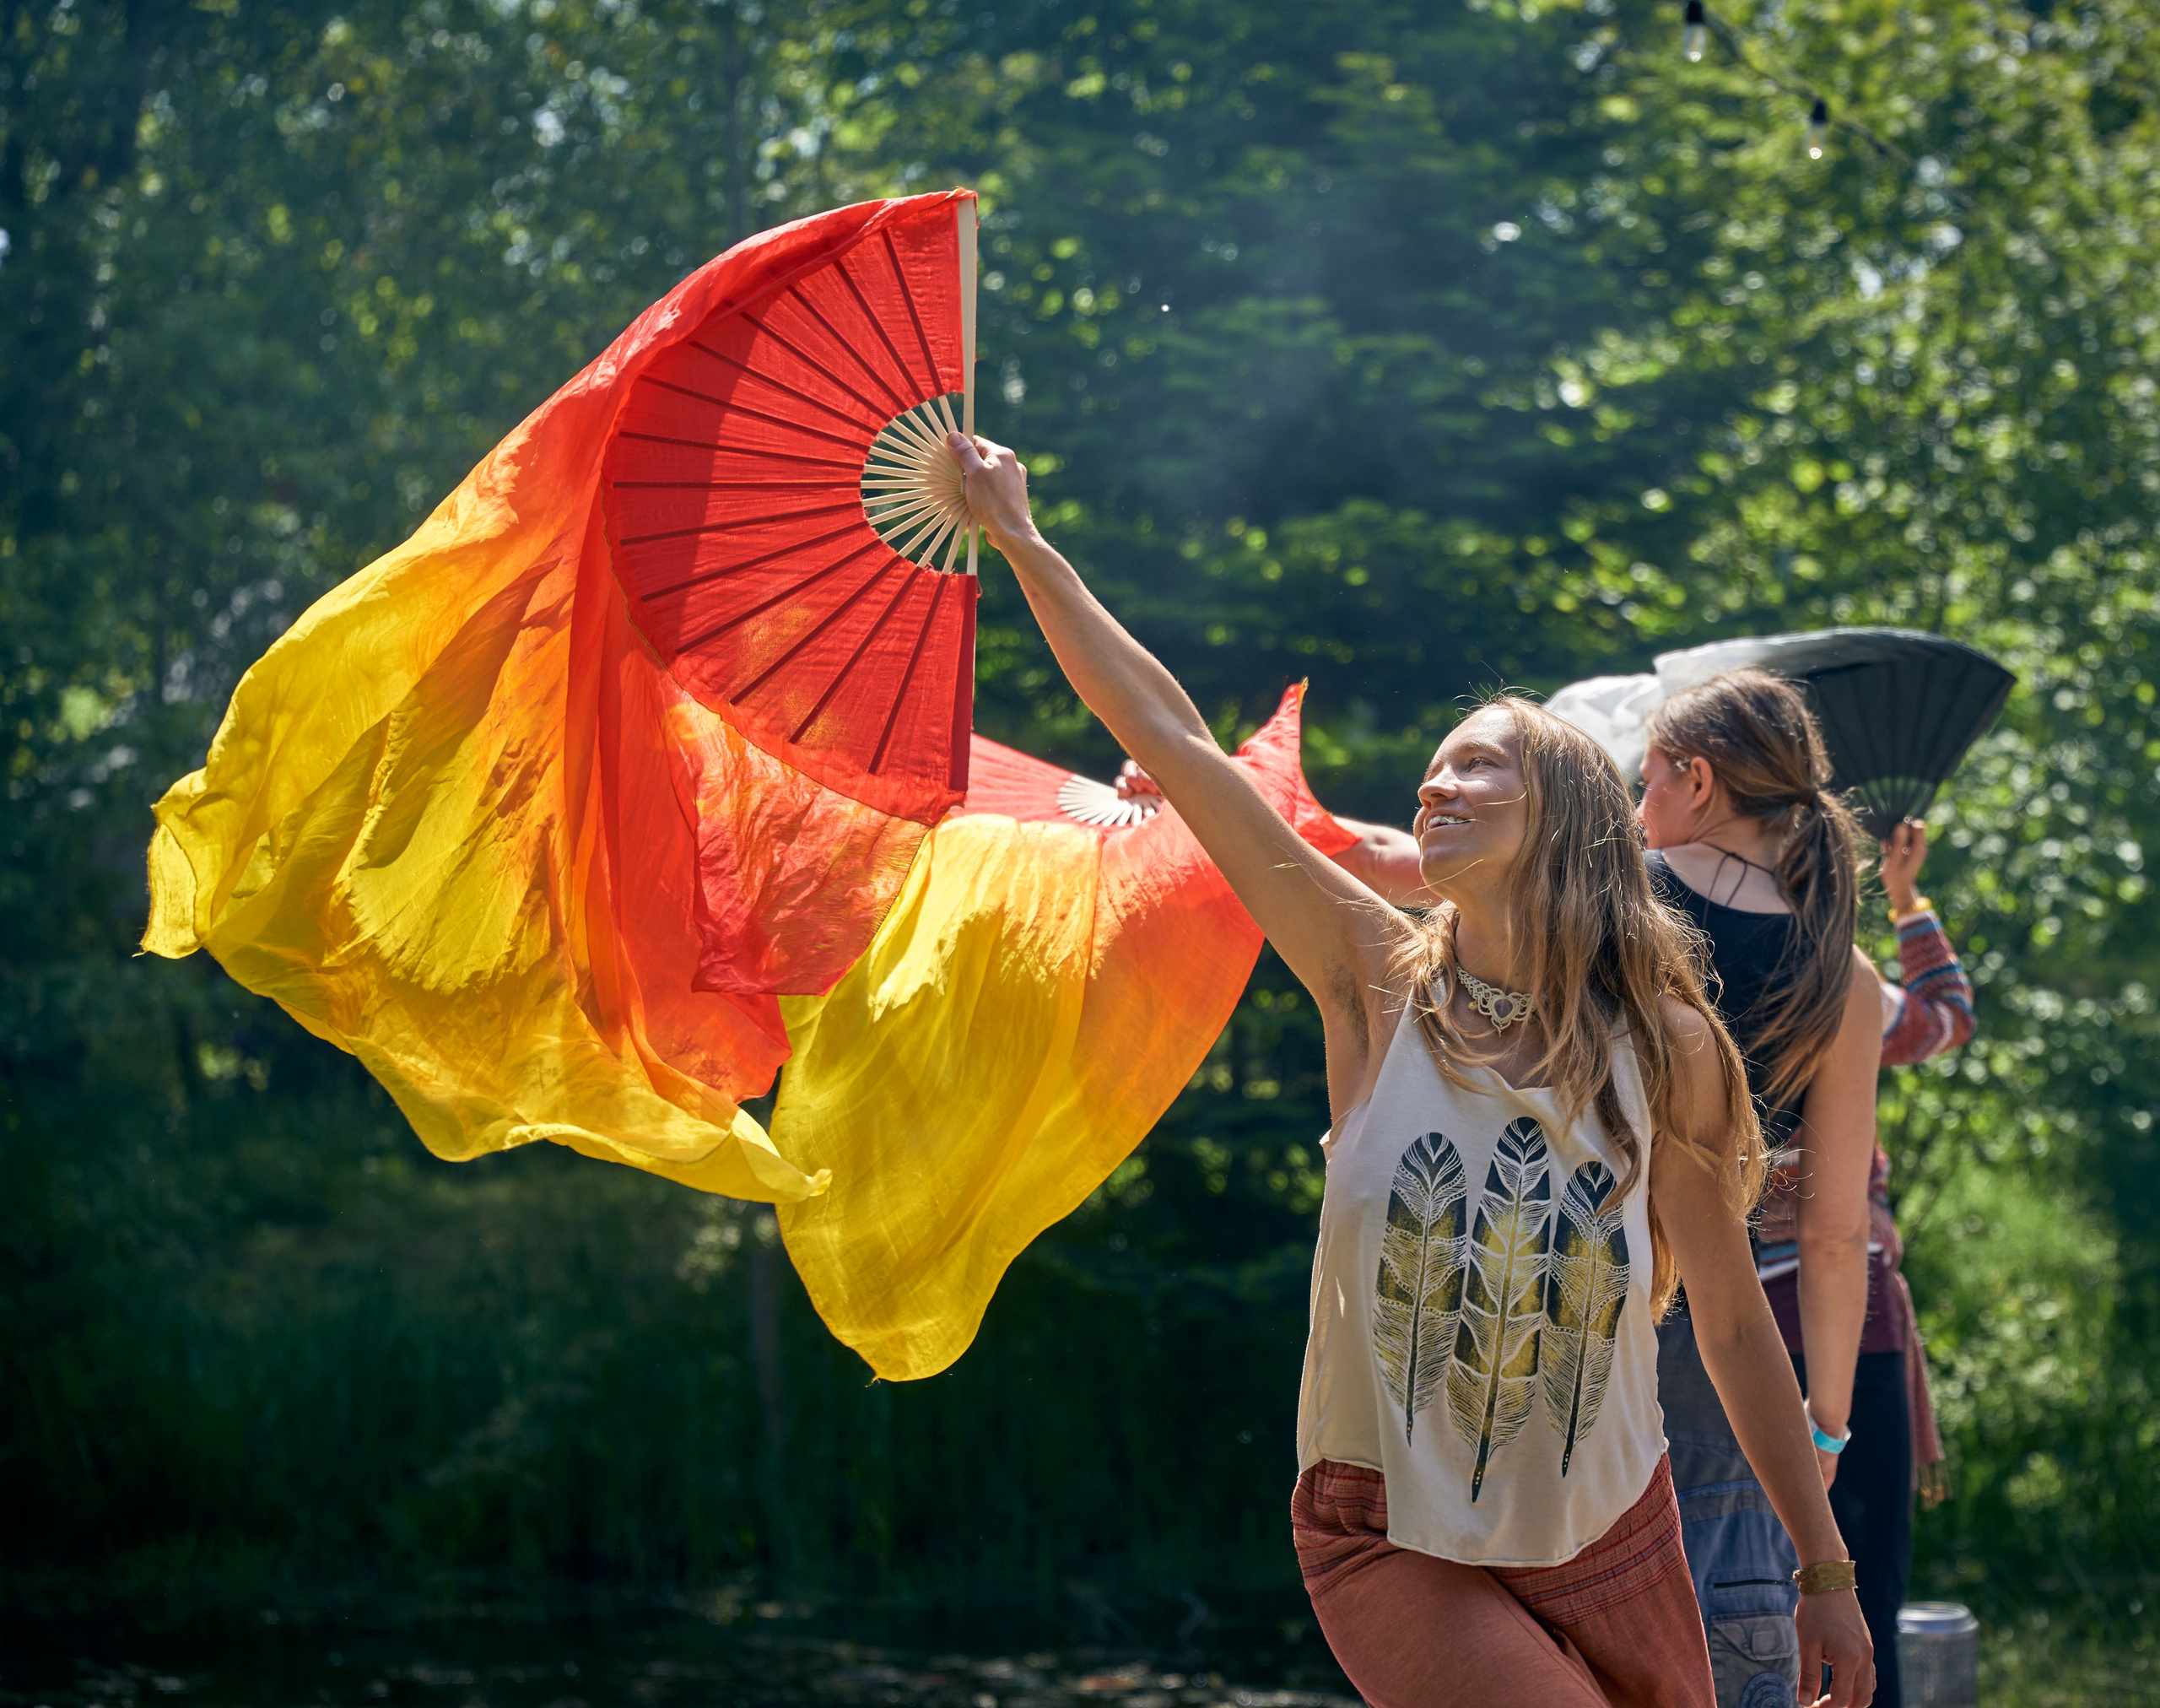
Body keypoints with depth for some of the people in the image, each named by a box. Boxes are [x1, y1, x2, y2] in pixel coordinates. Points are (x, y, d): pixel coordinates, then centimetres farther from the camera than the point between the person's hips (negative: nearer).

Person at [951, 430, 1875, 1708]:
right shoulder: (1381, 984, -5)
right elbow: (1171, 744, -6)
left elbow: (1733, 1322, 5)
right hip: (1395, 1542, -2)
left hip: (1608, 1539, 2)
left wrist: (1827, 1573, 7)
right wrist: (1021, 543, -4)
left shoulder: (1662, 1045, -3)